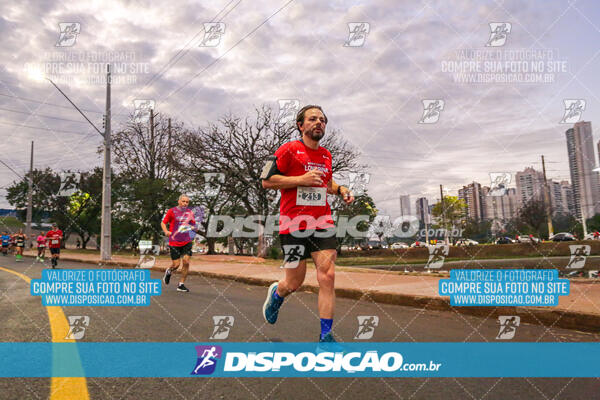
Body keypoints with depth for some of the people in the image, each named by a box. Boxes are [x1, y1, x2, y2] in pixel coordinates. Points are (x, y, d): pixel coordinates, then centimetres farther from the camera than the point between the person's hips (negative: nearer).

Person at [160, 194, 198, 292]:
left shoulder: (190, 212, 8)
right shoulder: (172, 211, -1)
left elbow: (193, 226, 18)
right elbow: (163, 223, 5)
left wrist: (194, 228, -6)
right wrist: (166, 231, -13)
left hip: (187, 242, 3)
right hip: (174, 242, -3)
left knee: (186, 262, -7)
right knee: (176, 264, -2)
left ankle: (181, 284, 8)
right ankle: (168, 272, 35)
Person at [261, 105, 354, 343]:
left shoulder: (326, 155, 15)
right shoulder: (289, 149, -3)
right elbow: (267, 181, -7)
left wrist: (340, 190, 9)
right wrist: (301, 179, -16)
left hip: (322, 222, 5)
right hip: (294, 223, -4)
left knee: (327, 276, -8)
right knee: (294, 283, 4)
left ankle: (326, 336, 1)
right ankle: (276, 294, 41)